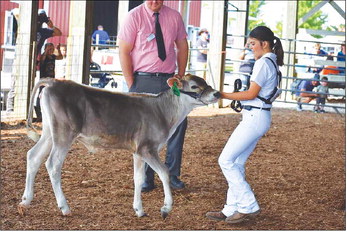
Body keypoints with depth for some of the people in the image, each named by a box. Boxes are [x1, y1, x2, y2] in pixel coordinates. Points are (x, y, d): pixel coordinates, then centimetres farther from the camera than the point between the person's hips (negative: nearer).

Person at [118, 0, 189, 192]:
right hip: (143, 80, -3)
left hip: (169, 80, 3)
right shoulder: (134, 16, -4)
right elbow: (124, 52, -4)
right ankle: (146, 179, 13)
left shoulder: (174, 16, 5)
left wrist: (181, 75, 4)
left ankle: (172, 174, 9)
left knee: (179, 122, -5)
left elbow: (182, 46, 13)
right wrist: (131, 85, -9)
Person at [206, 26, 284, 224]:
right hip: (258, 117, 10)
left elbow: (251, 94, -16)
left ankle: (249, 206, -5)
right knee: (237, 163, 10)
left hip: (255, 117, -10)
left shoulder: (264, 63, -13)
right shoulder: (272, 63, 17)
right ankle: (232, 209, 11)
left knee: (226, 160, -7)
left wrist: (223, 95, -12)